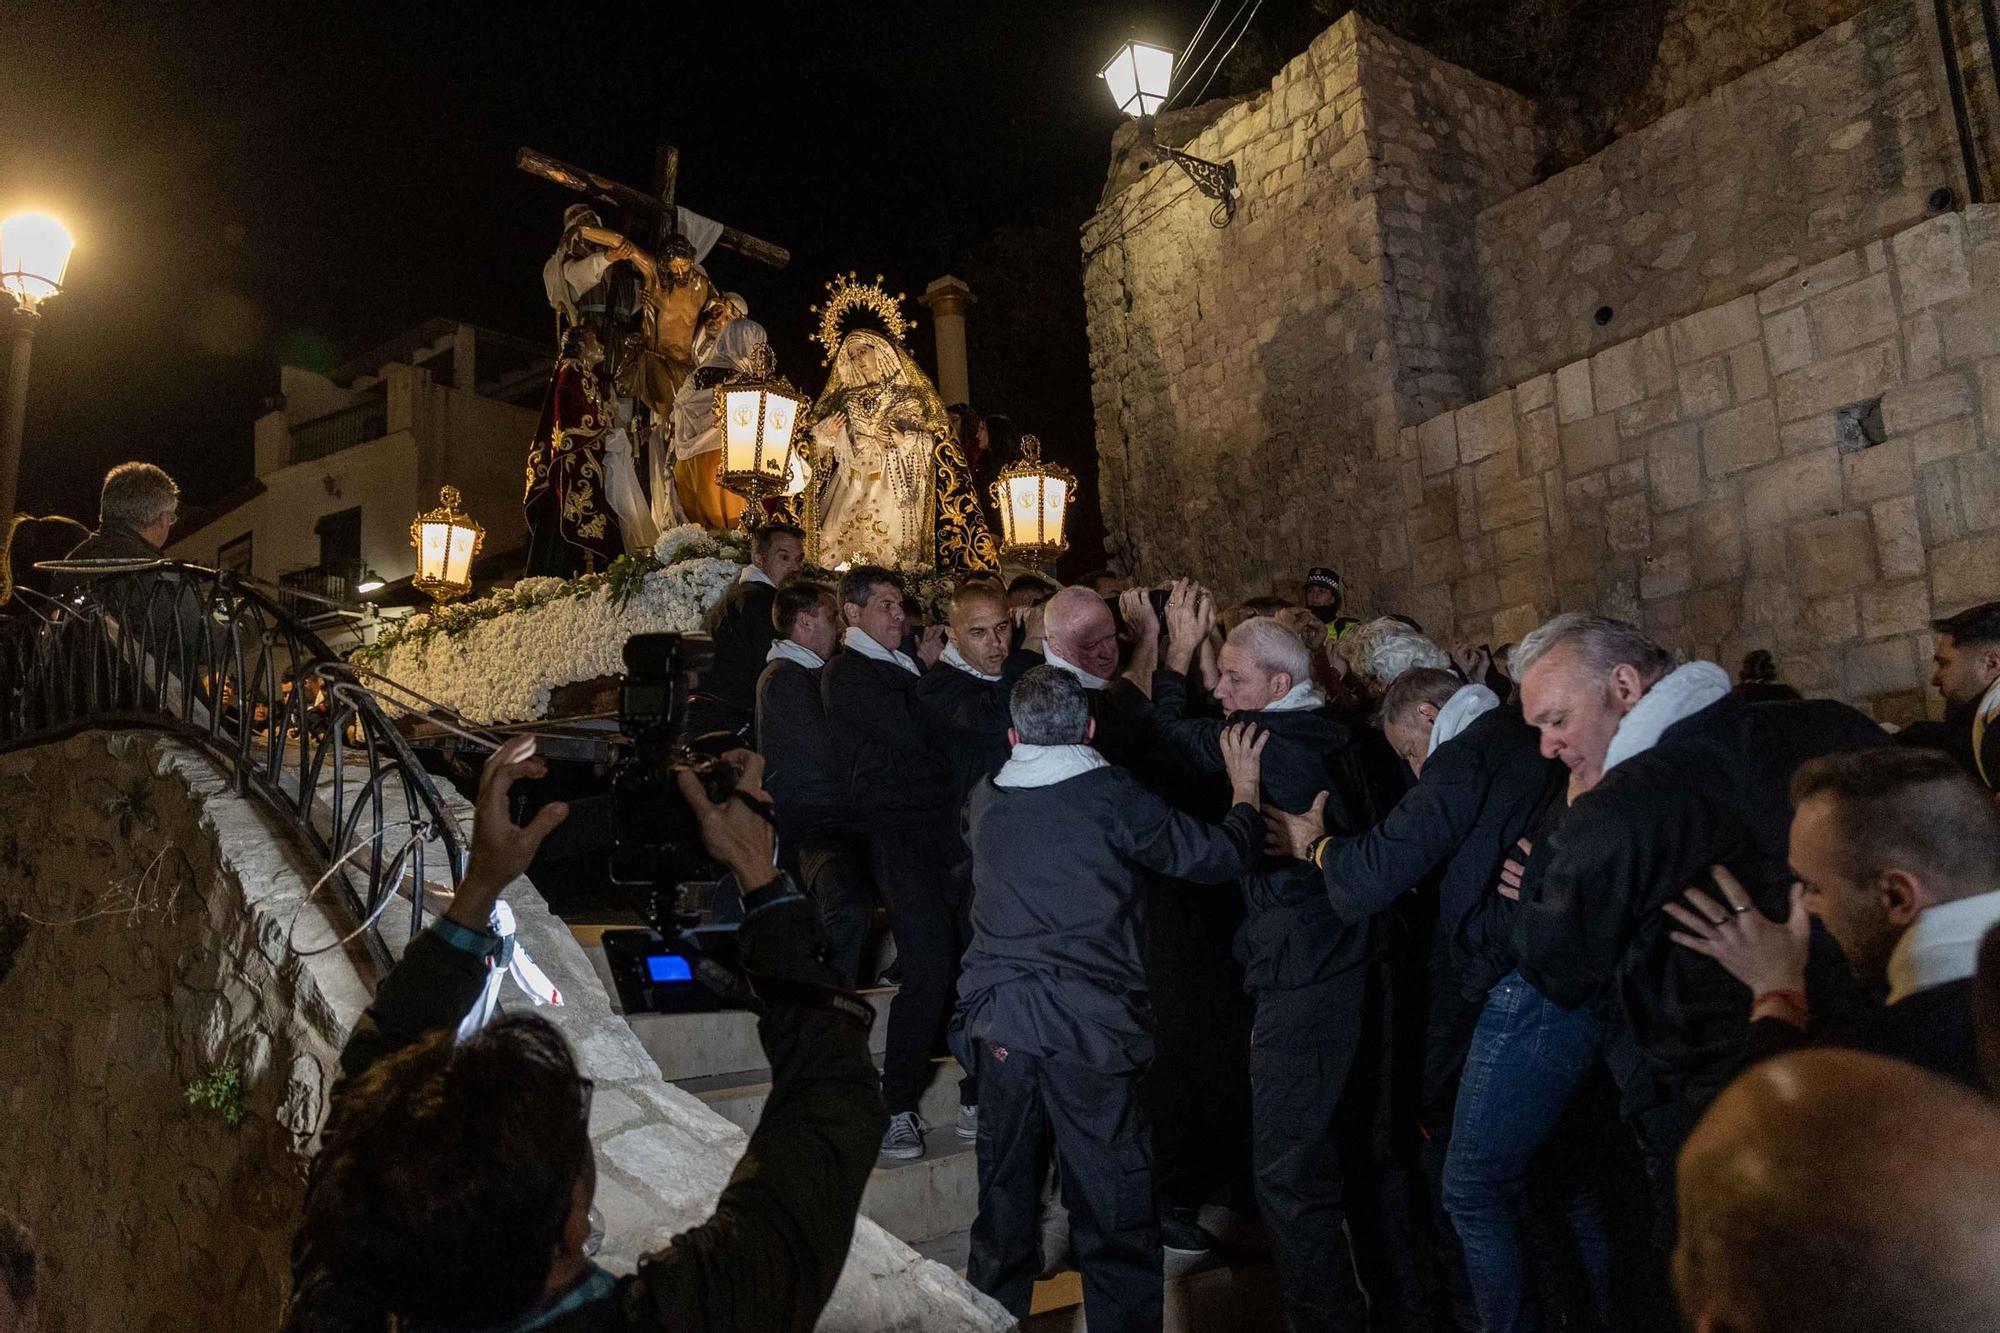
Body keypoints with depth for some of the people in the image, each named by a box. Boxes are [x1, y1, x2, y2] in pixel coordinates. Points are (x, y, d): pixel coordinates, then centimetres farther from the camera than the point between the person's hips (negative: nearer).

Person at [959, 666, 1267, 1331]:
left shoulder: (984, 799, 4)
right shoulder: (1114, 797, -9)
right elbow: (1220, 855, -4)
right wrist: (1244, 789, 12)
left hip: (1001, 1021, 5)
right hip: (1091, 1027, -4)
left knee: (1005, 1192, 19)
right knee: (1113, 1207, 6)